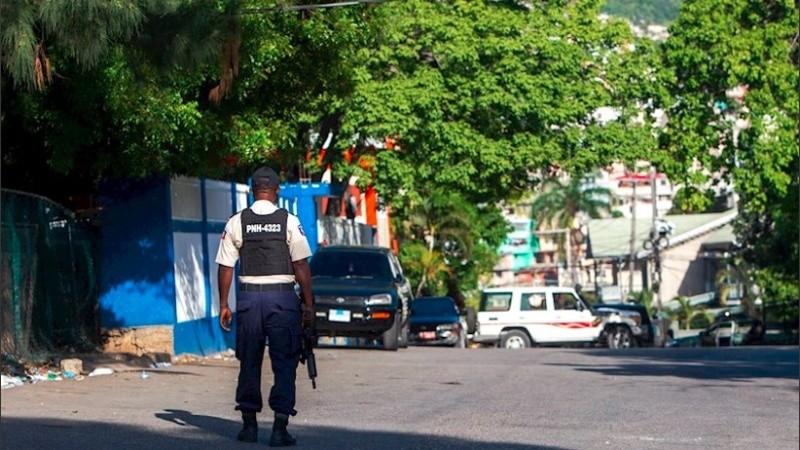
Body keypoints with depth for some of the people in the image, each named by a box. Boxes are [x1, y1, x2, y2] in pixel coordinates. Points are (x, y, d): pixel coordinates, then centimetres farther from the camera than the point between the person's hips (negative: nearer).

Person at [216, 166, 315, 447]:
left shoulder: (237, 222, 2)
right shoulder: (289, 221, -3)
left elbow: (225, 266, 3)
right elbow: (301, 266, -6)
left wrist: (223, 304, 10)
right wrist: (308, 304, -2)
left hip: (248, 297, 2)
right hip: (283, 297, -2)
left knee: (249, 361, 13)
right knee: (284, 363, 3)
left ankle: (249, 425, 20)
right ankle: (280, 428, -1)